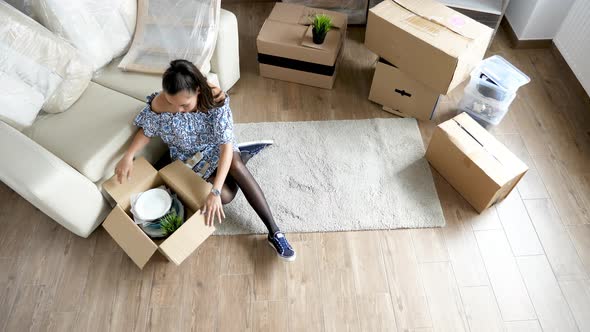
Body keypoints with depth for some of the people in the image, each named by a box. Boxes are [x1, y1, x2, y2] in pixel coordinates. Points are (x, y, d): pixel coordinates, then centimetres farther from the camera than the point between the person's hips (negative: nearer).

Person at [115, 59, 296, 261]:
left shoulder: (215, 98, -33)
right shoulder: (158, 105, -28)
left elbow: (226, 145, -38)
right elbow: (146, 132, -6)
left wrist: (214, 192, -45)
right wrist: (128, 156, -24)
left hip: (215, 146, -1)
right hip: (189, 156, 1)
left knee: (235, 165, -36)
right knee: (225, 196, -19)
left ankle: (274, 231, -29)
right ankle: (244, 153, 7)